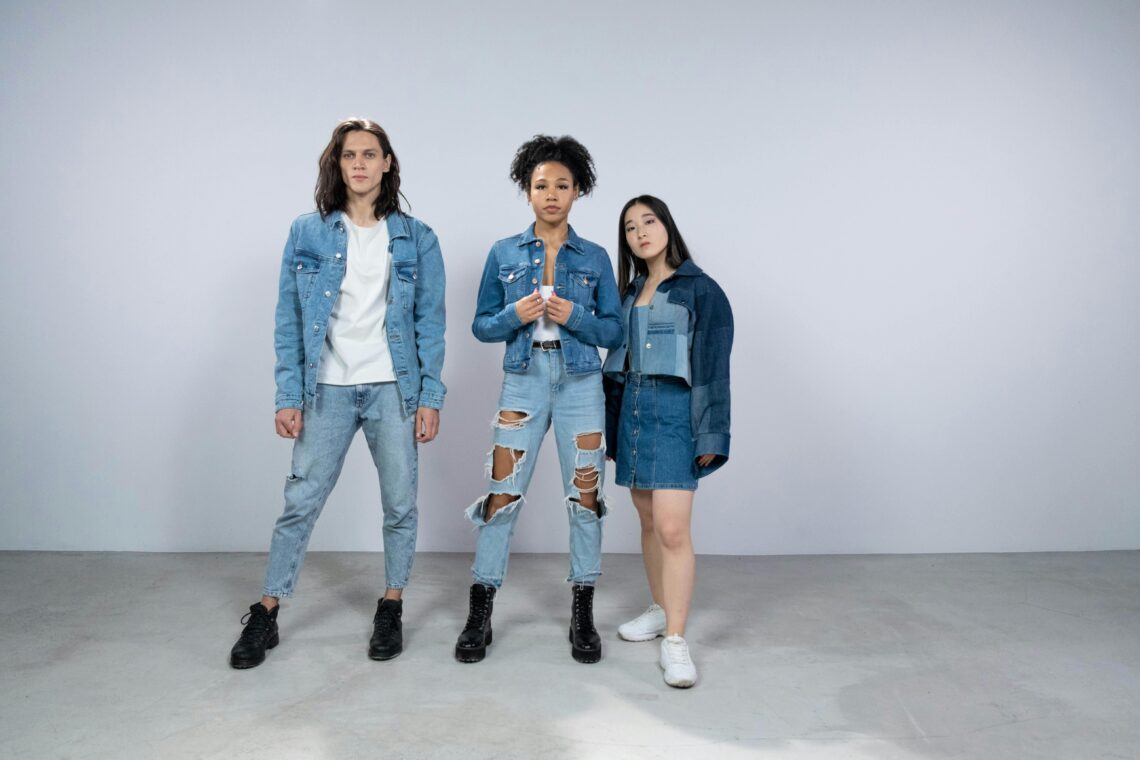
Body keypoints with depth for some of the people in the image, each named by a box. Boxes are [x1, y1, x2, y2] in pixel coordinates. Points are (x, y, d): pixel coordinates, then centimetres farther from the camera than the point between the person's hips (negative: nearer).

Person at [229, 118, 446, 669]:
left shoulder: (416, 239, 3)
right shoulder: (307, 232, 3)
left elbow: (430, 323, 2)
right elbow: (289, 321, 3)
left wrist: (430, 397, -3)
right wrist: (288, 396, -3)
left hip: (394, 390, 0)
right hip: (327, 390, 0)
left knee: (400, 504, 6)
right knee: (300, 502, 4)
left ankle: (391, 608, 25)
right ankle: (265, 613, 20)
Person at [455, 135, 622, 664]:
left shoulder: (595, 258, 6)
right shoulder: (503, 254, 6)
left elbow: (614, 331, 5)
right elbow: (481, 326, 6)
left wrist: (575, 317, -13)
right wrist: (515, 315, -13)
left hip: (580, 383, 1)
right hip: (523, 381, 0)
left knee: (584, 496, 4)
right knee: (502, 494, -2)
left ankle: (582, 615, 18)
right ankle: (479, 615, 12)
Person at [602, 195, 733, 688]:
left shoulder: (700, 289, -3)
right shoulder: (629, 291, 15)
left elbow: (713, 364, -7)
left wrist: (710, 435, -12)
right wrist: (611, 426, 15)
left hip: (675, 412, -6)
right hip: (632, 410, 6)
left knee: (673, 529, -11)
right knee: (649, 522, 13)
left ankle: (674, 642, -3)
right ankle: (661, 610, 30)